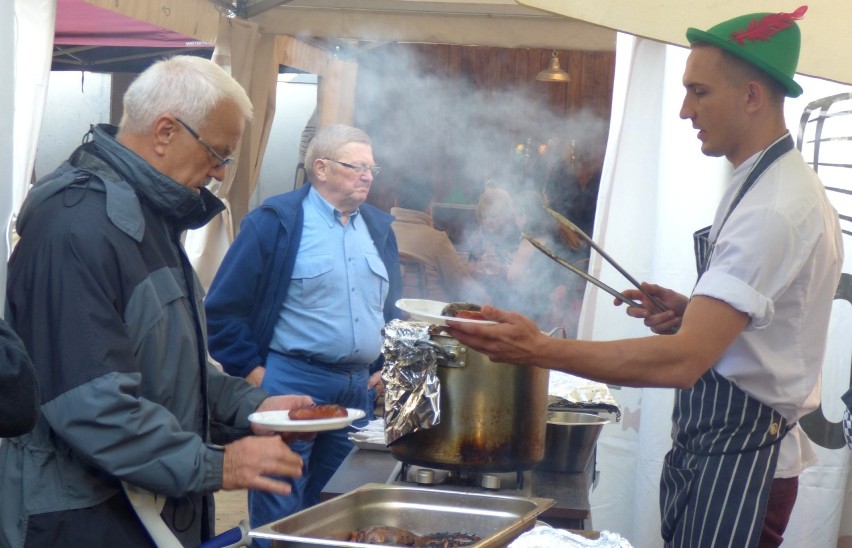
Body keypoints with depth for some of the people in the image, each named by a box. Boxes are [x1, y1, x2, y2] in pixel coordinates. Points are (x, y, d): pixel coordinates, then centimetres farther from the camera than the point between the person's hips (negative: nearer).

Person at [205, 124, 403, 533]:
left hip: (359, 389, 6)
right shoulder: (276, 222, -7)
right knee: (279, 518, 1)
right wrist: (253, 373, -10)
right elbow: (222, 310, -8)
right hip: (290, 385, -6)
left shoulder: (379, 227, 13)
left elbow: (393, 309, 22)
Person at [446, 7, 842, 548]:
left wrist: (539, 349, -31)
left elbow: (683, 360, -30)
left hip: (737, 460, -10)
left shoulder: (774, 209, -23)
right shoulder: (786, 186, 12)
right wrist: (690, 311, 5)